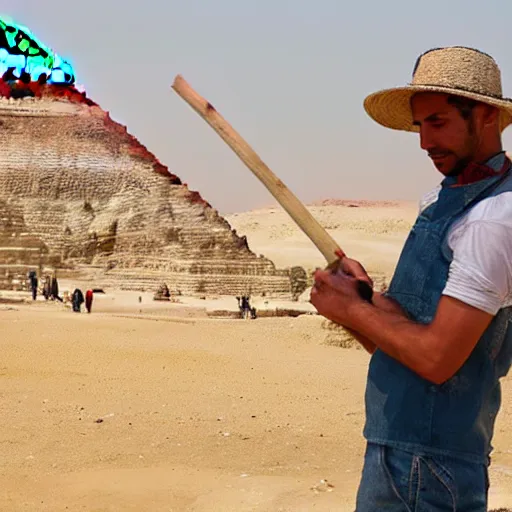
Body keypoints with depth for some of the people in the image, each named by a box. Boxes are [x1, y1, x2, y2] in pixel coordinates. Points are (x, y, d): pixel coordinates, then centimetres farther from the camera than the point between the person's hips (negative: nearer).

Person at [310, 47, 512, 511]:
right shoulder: (442, 200, 12)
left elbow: (437, 358, -23)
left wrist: (351, 308, -11)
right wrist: (365, 294, -6)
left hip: (426, 458, -9)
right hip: (400, 440, 9)